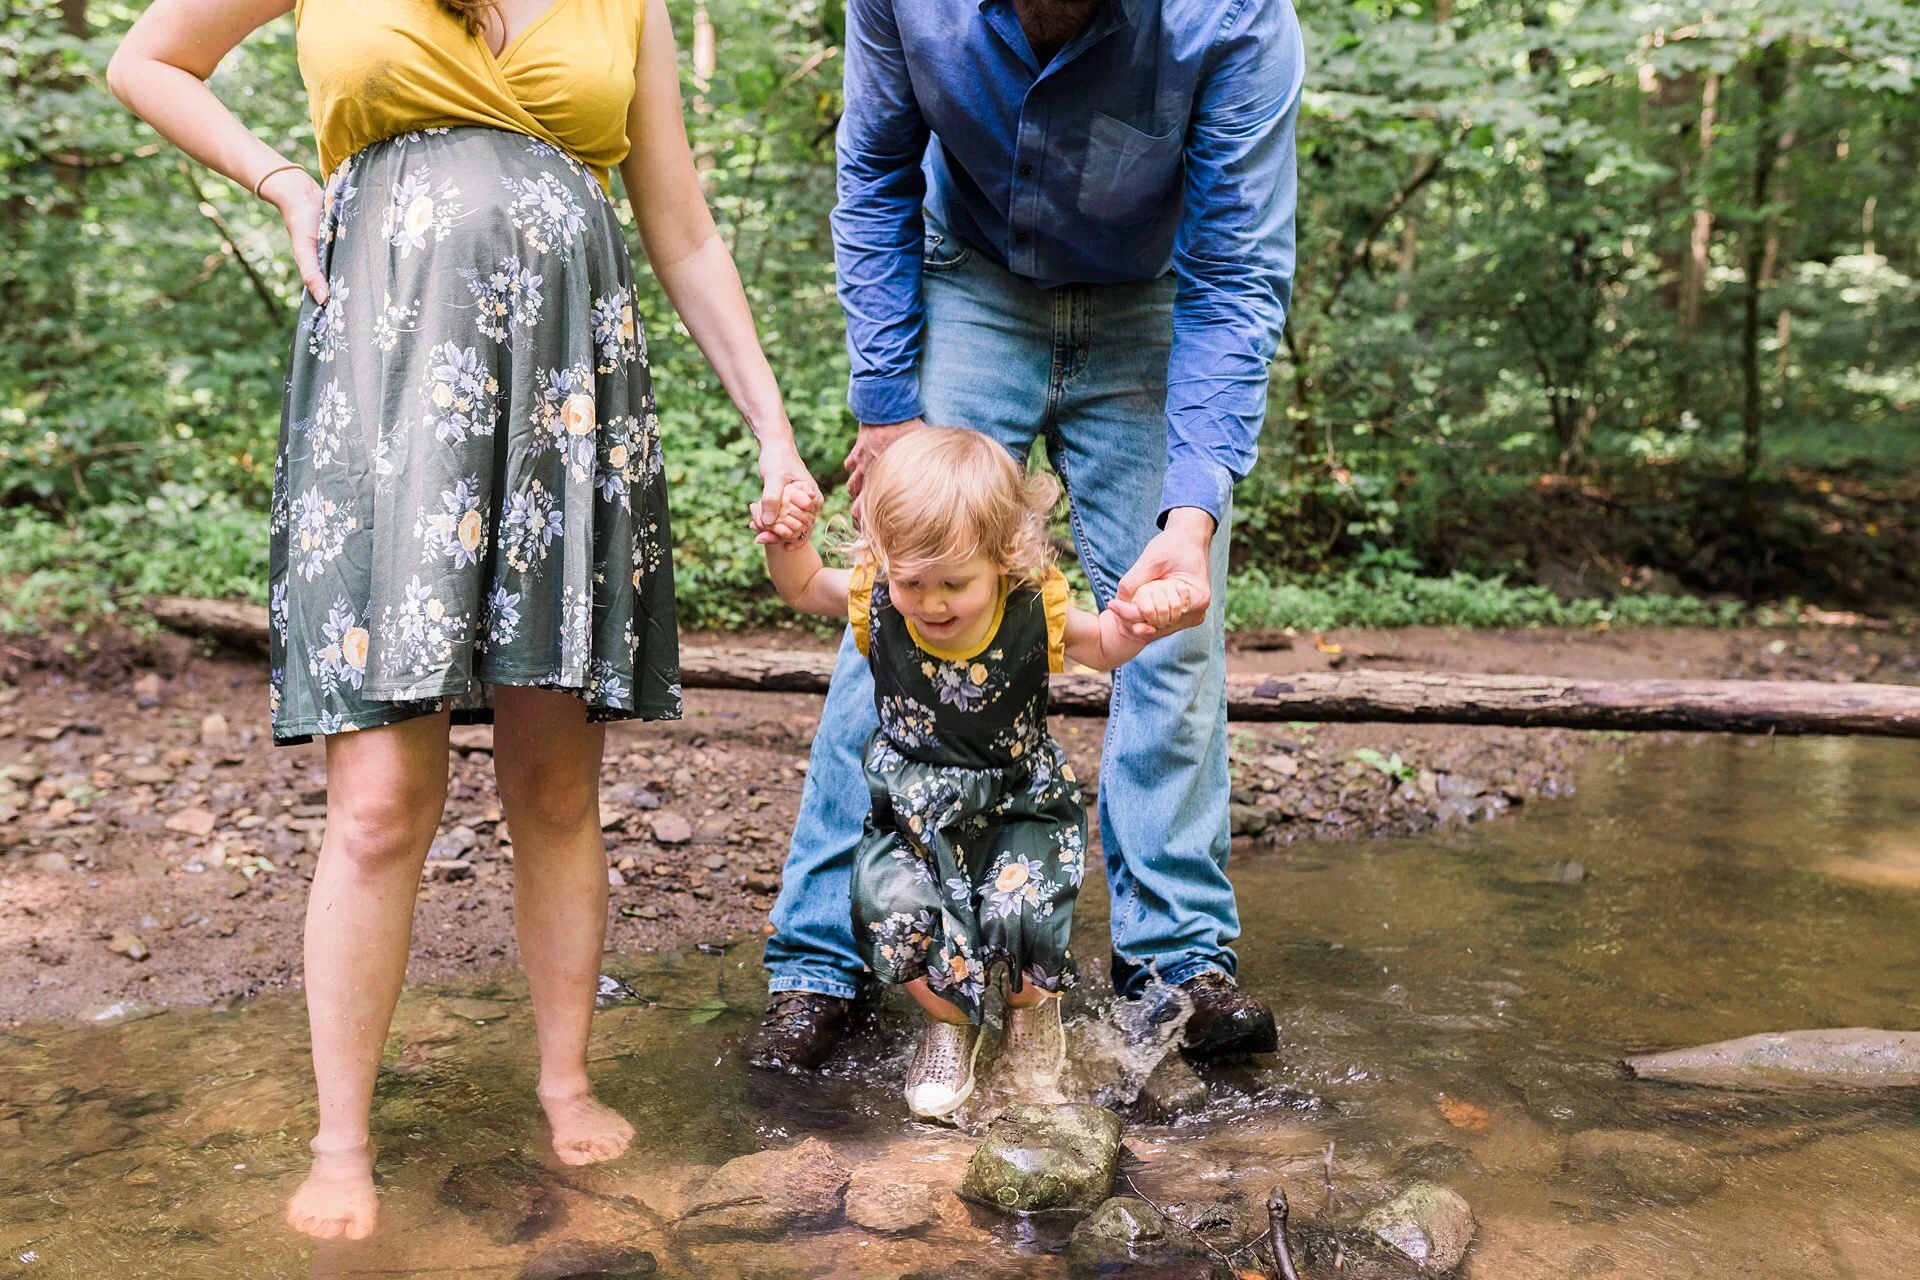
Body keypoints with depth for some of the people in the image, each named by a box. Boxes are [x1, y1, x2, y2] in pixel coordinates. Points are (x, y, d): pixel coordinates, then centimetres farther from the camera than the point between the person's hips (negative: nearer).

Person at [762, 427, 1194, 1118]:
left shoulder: (1036, 613, -19)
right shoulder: (874, 603, -15)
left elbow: (1105, 645, 1)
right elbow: (803, 588, 6)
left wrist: (1143, 614, -22)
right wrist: (783, 541, -16)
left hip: (1019, 805, -1)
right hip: (911, 808, 2)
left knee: (1020, 913, -22)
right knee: (896, 912, -20)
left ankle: (1032, 1013, 17)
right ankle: (948, 1023, 15)